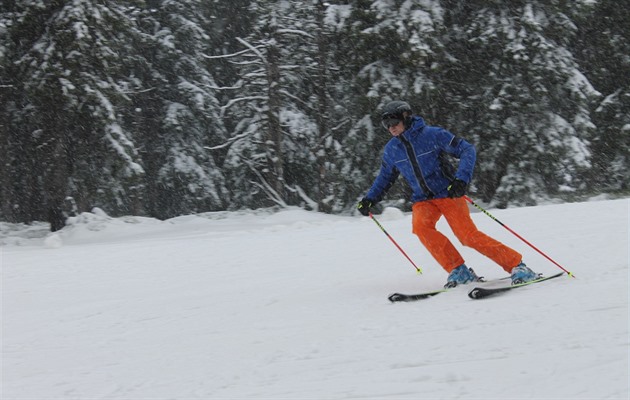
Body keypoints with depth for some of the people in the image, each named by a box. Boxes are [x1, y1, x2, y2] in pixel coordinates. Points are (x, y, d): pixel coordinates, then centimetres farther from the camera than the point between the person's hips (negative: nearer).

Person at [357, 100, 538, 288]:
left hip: (448, 193, -4)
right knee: (420, 225, -28)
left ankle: (516, 265, -7)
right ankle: (458, 270, -19)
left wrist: (461, 179, -27)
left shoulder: (432, 134, -12)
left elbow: (467, 150, -13)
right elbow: (385, 177, 22)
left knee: (468, 235, -18)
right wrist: (369, 199, 10)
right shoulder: (391, 149, 3)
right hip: (422, 199, 4)